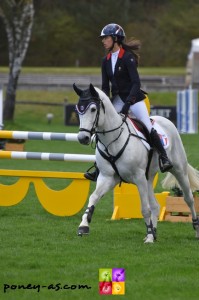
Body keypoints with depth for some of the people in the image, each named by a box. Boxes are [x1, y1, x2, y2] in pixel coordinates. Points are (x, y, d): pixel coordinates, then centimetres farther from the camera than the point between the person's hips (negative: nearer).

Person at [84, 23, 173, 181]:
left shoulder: (128, 57, -14)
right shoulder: (106, 61, 6)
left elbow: (136, 83, -20)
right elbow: (105, 87, 10)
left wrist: (128, 103, -28)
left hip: (134, 98, -6)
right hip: (117, 100, 6)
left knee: (148, 127, -19)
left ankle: (164, 158, -5)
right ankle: (99, 170, 3)